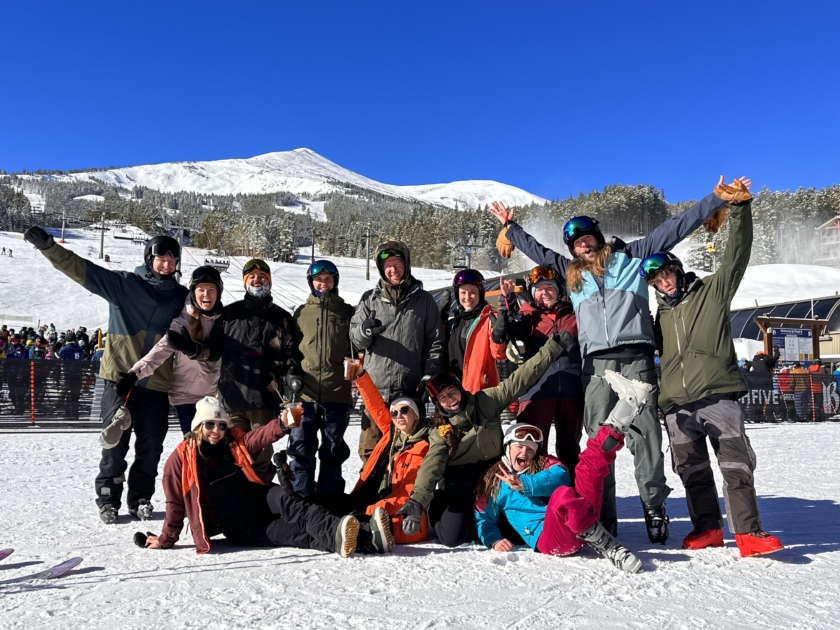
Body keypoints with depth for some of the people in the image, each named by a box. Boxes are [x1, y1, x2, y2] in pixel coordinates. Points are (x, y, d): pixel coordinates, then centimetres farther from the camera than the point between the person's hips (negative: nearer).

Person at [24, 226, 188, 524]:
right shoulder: (124, 284, 2)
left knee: (151, 446, 5)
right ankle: (108, 500, 17)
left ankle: (141, 498, 21)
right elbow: (81, 269, -6)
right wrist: (47, 245, -17)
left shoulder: (181, 296, 10)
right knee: (115, 443, 2)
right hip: (120, 378, -2)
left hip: (157, 384, 2)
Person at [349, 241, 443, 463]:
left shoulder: (424, 300, 6)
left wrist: (429, 376, -5)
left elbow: (435, 341, 5)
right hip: (376, 388, 1)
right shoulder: (370, 299, 7)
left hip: (412, 389, 0)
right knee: (370, 449, 4)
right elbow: (354, 338, 4)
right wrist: (364, 331, -19)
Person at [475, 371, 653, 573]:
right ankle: (609, 549, -39)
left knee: (592, 464, -8)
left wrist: (525, 485, -10)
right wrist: (494, 541, -2)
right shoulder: (493, 481, 21)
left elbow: (560, 476, 1)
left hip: (581, 530, 3)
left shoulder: (546, 464, 23)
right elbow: (484, 519, 18)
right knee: (562, 495, -36)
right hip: (547, 539, -3)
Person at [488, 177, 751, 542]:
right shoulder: (571, 273, 25)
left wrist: (716, 199, 11)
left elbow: (673, 230, 14)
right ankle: (603, 519, 3)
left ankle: (654, 506, 7)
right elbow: (536, 251, 36)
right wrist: (509, 227, 43)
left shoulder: (629, 256, 17)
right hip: (596, 364, 2)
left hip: (635, 358, -2)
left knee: (645, 435, -6)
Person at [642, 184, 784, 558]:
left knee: (736, 464, -8)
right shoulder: (661, 316, 21)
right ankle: (707, 529, 19)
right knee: (693, 470, 8)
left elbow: (737, 254, -1)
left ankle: (748, 533, -6)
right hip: (676, 405, 5)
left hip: (718, 396, -4)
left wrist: (738, 209, -9)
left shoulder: (713, 291, 9)